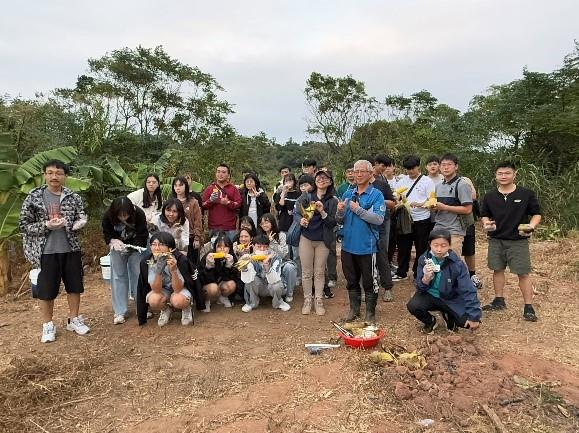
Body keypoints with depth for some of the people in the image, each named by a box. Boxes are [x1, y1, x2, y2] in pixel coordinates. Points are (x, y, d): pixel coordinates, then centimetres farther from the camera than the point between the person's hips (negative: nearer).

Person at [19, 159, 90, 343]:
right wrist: (46, 225, -17)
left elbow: (82, 220, 3)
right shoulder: (34, 197, -3)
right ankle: (48, 325, 24)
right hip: (46, 252, -2)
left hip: (71, 250, 2)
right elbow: (24, 225, -2)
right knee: (47, 290, 7)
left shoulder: (73, 197, 1)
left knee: (74, 286, 12)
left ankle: (74, 320, 30)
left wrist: (66, 223, -17)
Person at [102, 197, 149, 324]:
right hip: (118, 247, 1)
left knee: (138, 274, -1)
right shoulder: (107, 217, -25)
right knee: (118, 276, 1)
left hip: (136, 246, -1)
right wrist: (114, 241, -33)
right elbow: (107, 235, -12)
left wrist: (130, 247, -36)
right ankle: (120, 312, 6)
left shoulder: (139, 214, -29)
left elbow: (142, 236, -22)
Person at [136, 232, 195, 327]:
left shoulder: (180, 259, -28)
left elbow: (177, 289, -28)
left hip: (180, 289, -2)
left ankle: (186, 308, 3)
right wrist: (158, 270, -40)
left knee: (178, 301, -34)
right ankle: (166, 310, 5)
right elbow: (156, 290, -24)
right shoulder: (146, 261, -21)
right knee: (154, 300, -30)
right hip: (161, 290, 2)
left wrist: (173, 270, -45)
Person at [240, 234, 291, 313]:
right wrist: (245, 264, -45)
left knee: (277, 286, -34)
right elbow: (246, 279, -30)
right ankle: (251, 303, -1)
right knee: (253, 279, -28)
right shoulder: (251, 259, -17)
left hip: (271, 288, -1)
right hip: (257, 289, 2)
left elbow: (274, 280, -33)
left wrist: (267, 266, -49)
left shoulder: (275, 258, -21)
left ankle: (278, 302, 1)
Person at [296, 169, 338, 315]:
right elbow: (297, 213, 2)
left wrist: (322, 212, -20)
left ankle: (319, 301, 19)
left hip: (323, 240, 0)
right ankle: (307, 300, 19)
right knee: (307, 272, 6)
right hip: (306, 238, 0)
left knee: (319, 272, 8)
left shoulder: (333, 201, 1)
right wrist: (301, 220, -20)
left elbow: (333, 223, -4)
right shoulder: (306, 196, 1)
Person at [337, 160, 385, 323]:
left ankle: (370, 312, 23)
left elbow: (379, 219, -19)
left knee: (369, 282, 7)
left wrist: (358, 209, -19)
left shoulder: (376, 195, -6)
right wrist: (340, 212, -12)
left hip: (367, 246, -5)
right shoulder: (348, 194, 9)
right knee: (351, 280, 17)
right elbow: (340, 220, 10)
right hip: (348, 245, 5)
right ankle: (354, 309, 32)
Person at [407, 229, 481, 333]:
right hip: (430, 295, 1)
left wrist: (474, 316, -20)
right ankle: (430, 322, 6)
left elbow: (468, 290, -17)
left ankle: (448, 316, 16)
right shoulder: (424, 259, -13)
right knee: (413, 306, -29)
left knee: (467, 322, -20)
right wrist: (426, 279, -34)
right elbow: (420, 288, -10)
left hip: (451, 299, 0)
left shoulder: (457, 263, -19)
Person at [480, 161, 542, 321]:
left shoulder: (526, 194, -6)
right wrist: (486, 224, -8)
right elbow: (485, 215, 13)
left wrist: (531, 226, -17)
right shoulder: (489, 197, 2)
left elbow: (537, 214, 2)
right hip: (496, 240, 3)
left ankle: (528, 307, 9)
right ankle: (499, 301, 27)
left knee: (523, 273, -1)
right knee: (498, 270, 13)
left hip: (518, 241, -3)